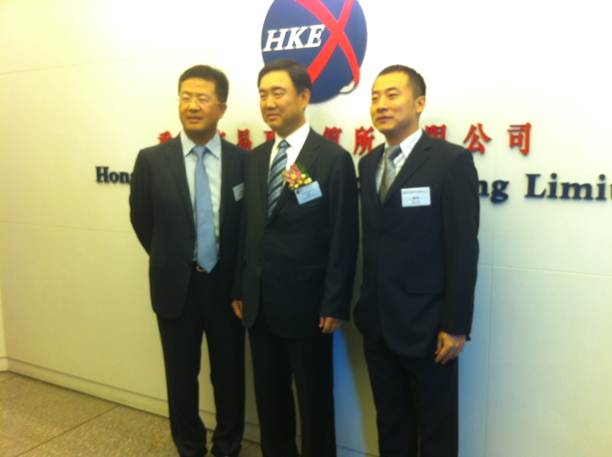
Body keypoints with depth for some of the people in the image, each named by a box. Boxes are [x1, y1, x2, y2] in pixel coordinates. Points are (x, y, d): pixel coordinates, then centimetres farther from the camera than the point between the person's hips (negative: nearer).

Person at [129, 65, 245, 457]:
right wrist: (171, 264, 8)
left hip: (226, 285, 0)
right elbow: (142, 221, 5)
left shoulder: (242, 161, -5)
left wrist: (237, 276, 3)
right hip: (176, 286, 1)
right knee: (181, 376, 15)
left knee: (229, 374, 13)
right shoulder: (152, 160, -4)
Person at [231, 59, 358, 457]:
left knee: (314, 399, 12)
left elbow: (343, 239, -12)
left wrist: (334, 305, -14)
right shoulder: (255, 158, 9)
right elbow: (249, 229, 11)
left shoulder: (334, 158, -10)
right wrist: (240, 289, 9)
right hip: (259, 303, 6)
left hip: (306, 304, -5)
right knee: (269, 395, 19)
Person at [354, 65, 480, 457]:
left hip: (426, 324, -5)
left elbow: (463, 249, -14)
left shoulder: (451, 161, -11)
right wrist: (366, 306, 6)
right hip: (377, 323, 6)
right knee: (390, 424, 20)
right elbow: (373, 241, 7)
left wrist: (456, 325, -15)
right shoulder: (368, 164, 9)